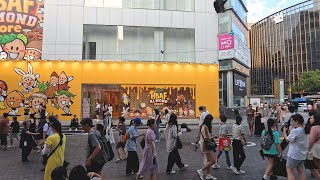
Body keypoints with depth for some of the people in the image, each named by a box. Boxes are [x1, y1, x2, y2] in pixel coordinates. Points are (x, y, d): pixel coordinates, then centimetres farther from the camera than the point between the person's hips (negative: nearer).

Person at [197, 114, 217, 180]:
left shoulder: (204, 126, 9)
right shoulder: (205, 127, -22)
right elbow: (206, 139, -24)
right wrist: (212, 137, -12)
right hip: (206, 146, -11)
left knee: (208, 161, 17)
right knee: (212, 161, -5)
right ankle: (200, 171, 1)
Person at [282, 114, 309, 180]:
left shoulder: (295, 131, -22)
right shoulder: (305, 130, 4)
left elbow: (288, 139, -13)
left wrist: (284, 131, 0)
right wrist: (290, 131, 5)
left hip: (294, 155, -8)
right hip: (302, 155, 8)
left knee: (289, 171, 2)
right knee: (301, 171, 16)